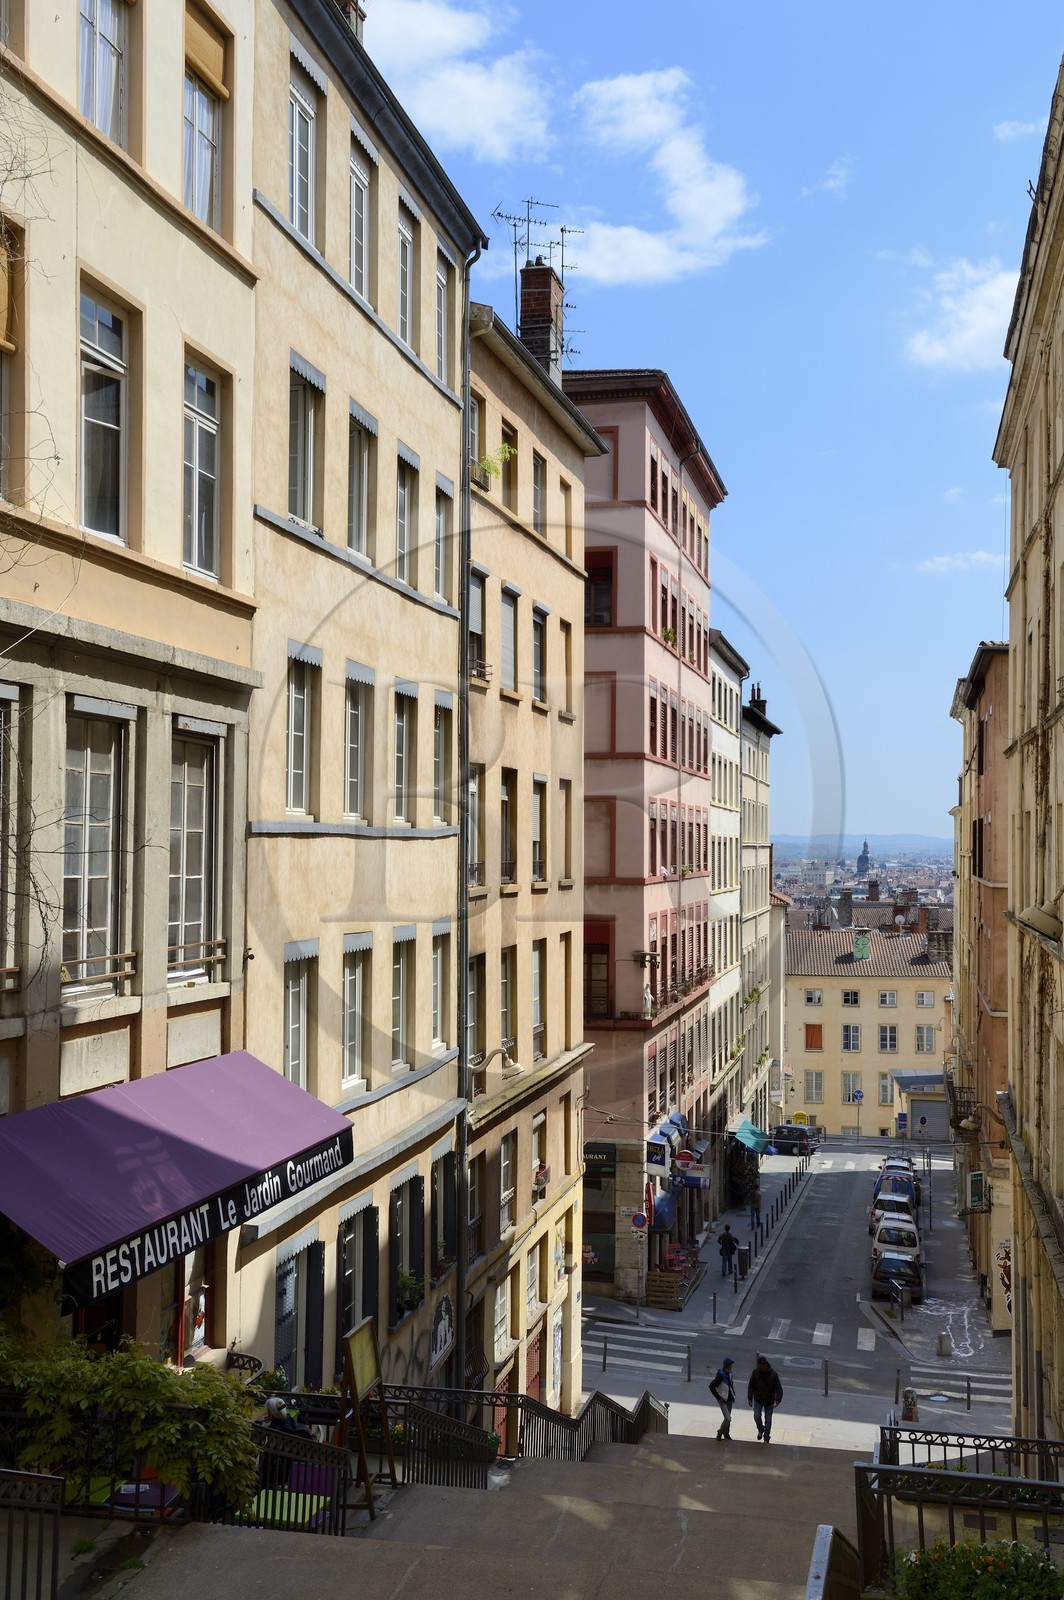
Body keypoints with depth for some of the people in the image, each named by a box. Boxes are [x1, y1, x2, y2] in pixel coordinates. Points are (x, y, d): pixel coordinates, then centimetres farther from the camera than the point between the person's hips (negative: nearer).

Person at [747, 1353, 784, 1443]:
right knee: (757, 1416, -11)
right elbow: (751, 1386, 1)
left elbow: (779, 1388, -11)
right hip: (758, 1399, 1)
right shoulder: (755, 1372, -9)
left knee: (768, 1419, 7)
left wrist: (777, 1400, -22)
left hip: (769, 1401, -1)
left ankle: (766, 1438, 25)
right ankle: (761, 1430, 19)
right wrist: (750, 1398, -1)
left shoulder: (773, 1374, -15)